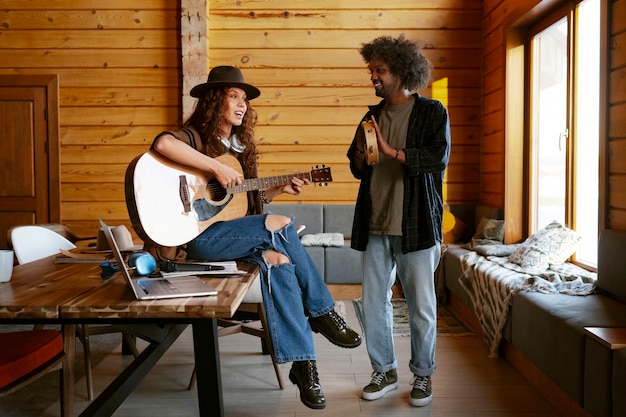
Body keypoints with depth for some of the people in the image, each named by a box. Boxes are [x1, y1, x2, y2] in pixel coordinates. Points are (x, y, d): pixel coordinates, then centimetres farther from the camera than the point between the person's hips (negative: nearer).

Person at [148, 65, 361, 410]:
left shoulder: (240, 145, 18)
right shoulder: (196, 135, -4)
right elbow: (162, 143, -30)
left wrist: (279, 189, 7)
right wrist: (216, 168, -29)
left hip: (236, 234, 7)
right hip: (200, 236, -6)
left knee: (277, 259, -25)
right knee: (281, 225, -25)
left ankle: (302, 362, -21)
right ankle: (321, 313, -11)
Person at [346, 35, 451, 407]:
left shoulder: (432, 112, 0)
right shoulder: (372, 115, 15)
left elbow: (439, 158, -15)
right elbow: (359, 170, 18)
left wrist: (391, 151, -19)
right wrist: (361, 154, -3)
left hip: (415, 225, -5)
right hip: (376, 225, 5)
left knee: (422, 306, 4)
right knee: (374, 303, 9)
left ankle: (423, 374, 23)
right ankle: (385, 371, 25)